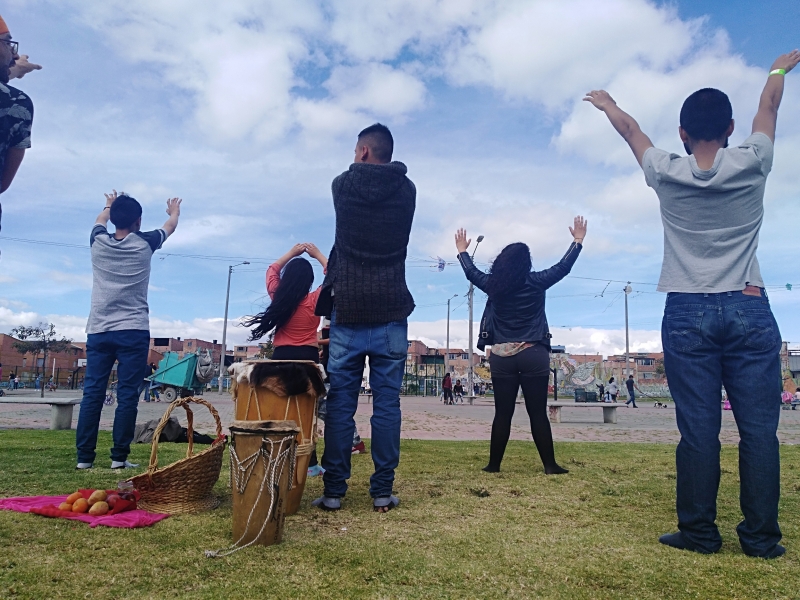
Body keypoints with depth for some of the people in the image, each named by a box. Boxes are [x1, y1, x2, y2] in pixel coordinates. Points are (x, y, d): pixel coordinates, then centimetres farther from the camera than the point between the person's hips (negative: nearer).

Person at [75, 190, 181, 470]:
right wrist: (174, 211, 45)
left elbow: (100, 220, 32)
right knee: (127, 395, -3)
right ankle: (119, 456, -2)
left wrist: (110, 205, 53)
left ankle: (84, 456, 4)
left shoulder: (99, 242, 7)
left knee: (92, 393, 3)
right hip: (133, 331, -3)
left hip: (98, 330, 3)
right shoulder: (144, 243, 1)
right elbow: (170, 226, 23)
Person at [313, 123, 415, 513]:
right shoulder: (407, 191, 4)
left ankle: (333, 491, 9)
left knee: (340, 403, 4)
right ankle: (382, 492, 8)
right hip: (391, 311, 1)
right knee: (387, 403, 4)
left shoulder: (341, 186, 3)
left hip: (348, 309, 0)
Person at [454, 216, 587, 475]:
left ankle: (494, 464, 10)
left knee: (503, 413, 6)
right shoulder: (536, 282, -2)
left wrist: (462, 250, 38)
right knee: (538, 413, 2)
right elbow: (563, 267, 8)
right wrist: (578, 240, 21)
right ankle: (550, 465, 6)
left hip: (501, 356, 2)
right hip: (533, 354, -2)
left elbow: (472, 272, 22)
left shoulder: (493, 284, 5)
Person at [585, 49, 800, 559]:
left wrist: (607, 104, 39)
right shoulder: (751, 165, 1)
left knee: (699, 430, 1)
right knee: (758, 428, 4)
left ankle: (699, 532, 9)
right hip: (749, 310, 1)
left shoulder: (666, 174, 1)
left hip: (688, 315, 0)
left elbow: (630, 128, 21)